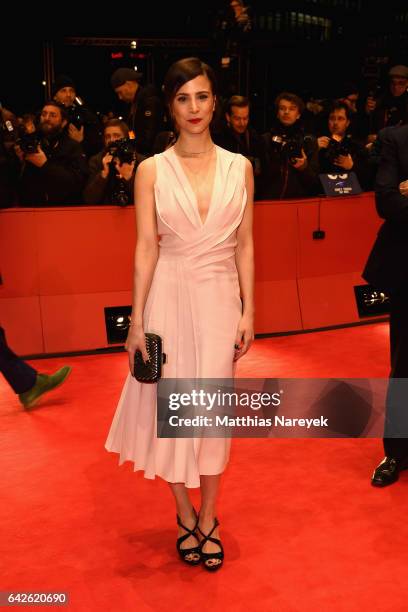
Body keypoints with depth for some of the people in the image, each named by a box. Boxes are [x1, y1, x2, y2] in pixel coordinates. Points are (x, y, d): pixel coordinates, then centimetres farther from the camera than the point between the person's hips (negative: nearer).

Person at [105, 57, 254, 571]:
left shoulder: (239, 167, 2)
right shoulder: (152, 170, -2)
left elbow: (244, 246, 4)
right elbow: (145, 248, -4)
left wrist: (248, 311, 0)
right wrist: (137, 320, -6)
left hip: (220, 298, 1)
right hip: (169, 297, -1)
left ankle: (208, 517, 27)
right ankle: (185, 514, 29)